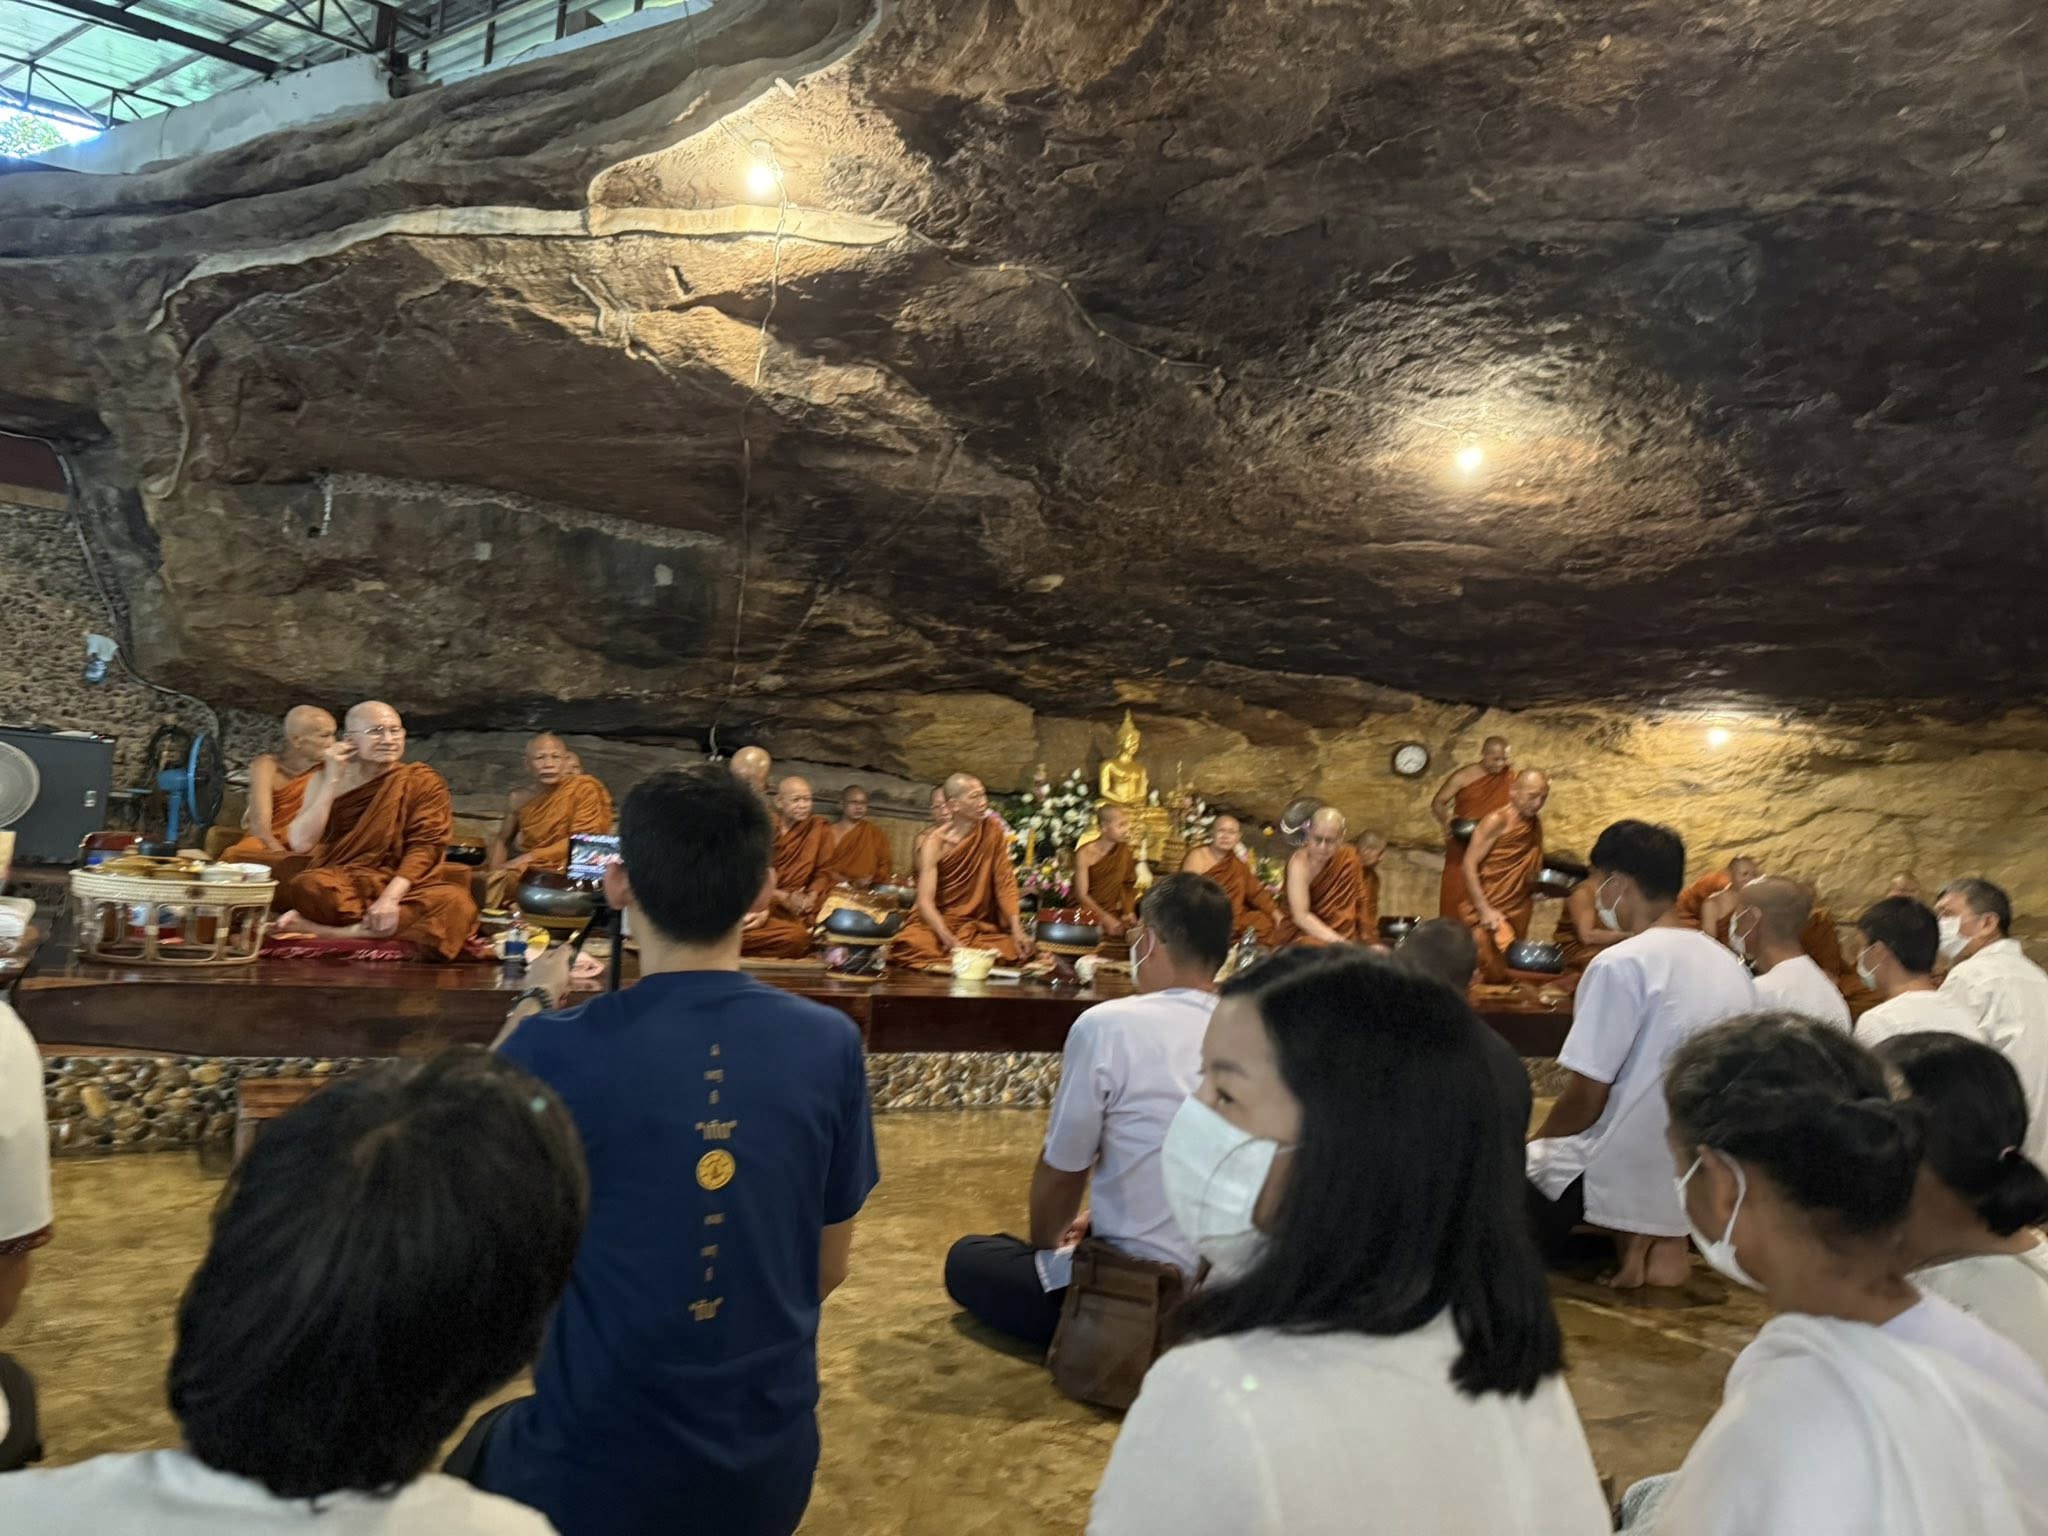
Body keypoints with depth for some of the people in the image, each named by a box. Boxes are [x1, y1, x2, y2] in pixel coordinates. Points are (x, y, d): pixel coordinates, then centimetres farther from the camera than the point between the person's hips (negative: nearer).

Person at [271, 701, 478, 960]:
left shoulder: (424, 783, 3)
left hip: (400, 887, 1)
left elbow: (425, 848, -8)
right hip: (342, 885, -1)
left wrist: (390, 898, -24)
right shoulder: (328, 778, 7)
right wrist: (332, 781, -9)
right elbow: (301, 843, -5)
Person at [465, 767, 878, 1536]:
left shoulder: (554, 1051, -20)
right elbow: (829, 1266, 2)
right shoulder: (831, 1044, -12)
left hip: (595, 1474, -2)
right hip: (771, 1470, 3)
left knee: (483, 1454, 30)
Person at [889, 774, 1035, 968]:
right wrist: (952, 942, -36)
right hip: (937, 923, -3)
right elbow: (925, 902, -20)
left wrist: (1017, 930, -17)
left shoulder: (992, 830, -2)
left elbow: (1005, 881, -3)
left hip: (978, 926, 3)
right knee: (912, 947, -33)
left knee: (1017, 950, -24)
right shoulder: (935, 843, -12)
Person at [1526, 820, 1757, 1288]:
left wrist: (1535, 1143, 2)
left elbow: (1586, 1098, -17)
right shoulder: (1729, 964, 6)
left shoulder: (1622, 964, -17)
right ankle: (1662, 1240, 13)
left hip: (1631, 1171, -7)